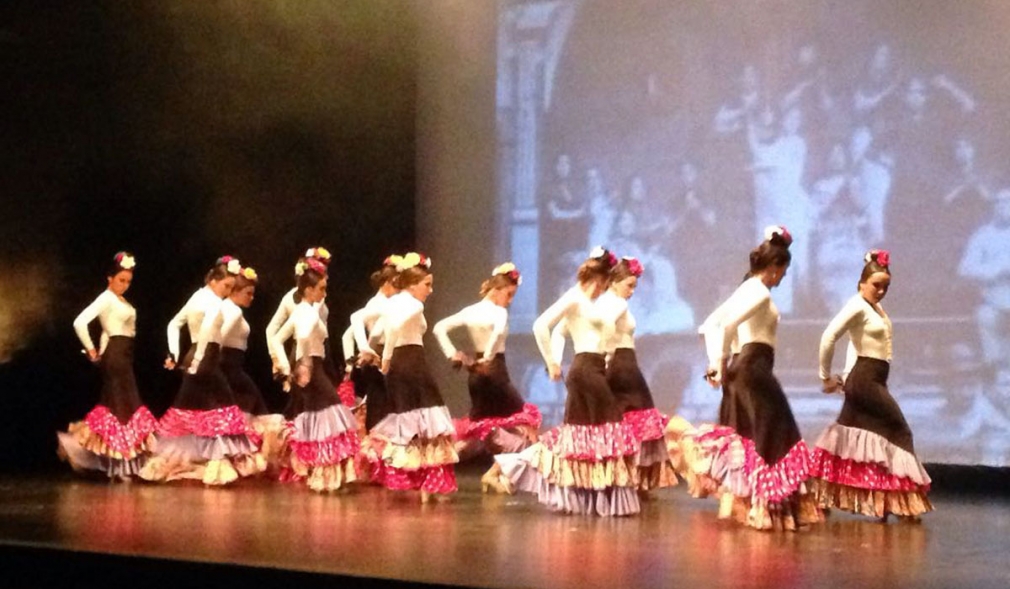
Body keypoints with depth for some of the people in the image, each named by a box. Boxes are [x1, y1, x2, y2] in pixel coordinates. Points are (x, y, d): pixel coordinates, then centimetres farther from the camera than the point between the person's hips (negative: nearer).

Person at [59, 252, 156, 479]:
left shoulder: (121, 300, 14)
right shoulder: (106, 298, -12)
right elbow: (80, 322, -24)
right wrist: (91, 350, -14)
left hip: (124, 356, 9)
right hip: (114, 356, -9)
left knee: (124, 405, 10)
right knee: (120, 406, -6)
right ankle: (118, 465, -1)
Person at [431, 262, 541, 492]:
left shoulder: (470, 311, 9)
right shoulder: (499, 312, -11)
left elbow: (439, 328, 9)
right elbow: (499, 331, -34)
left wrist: (452, 354, 4)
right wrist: (487, 358, -23)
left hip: (476, 374, 8)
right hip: (494, 370, -8)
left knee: (482, 424, 22)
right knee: (526, 419, 1)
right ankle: (494, 473, -3)